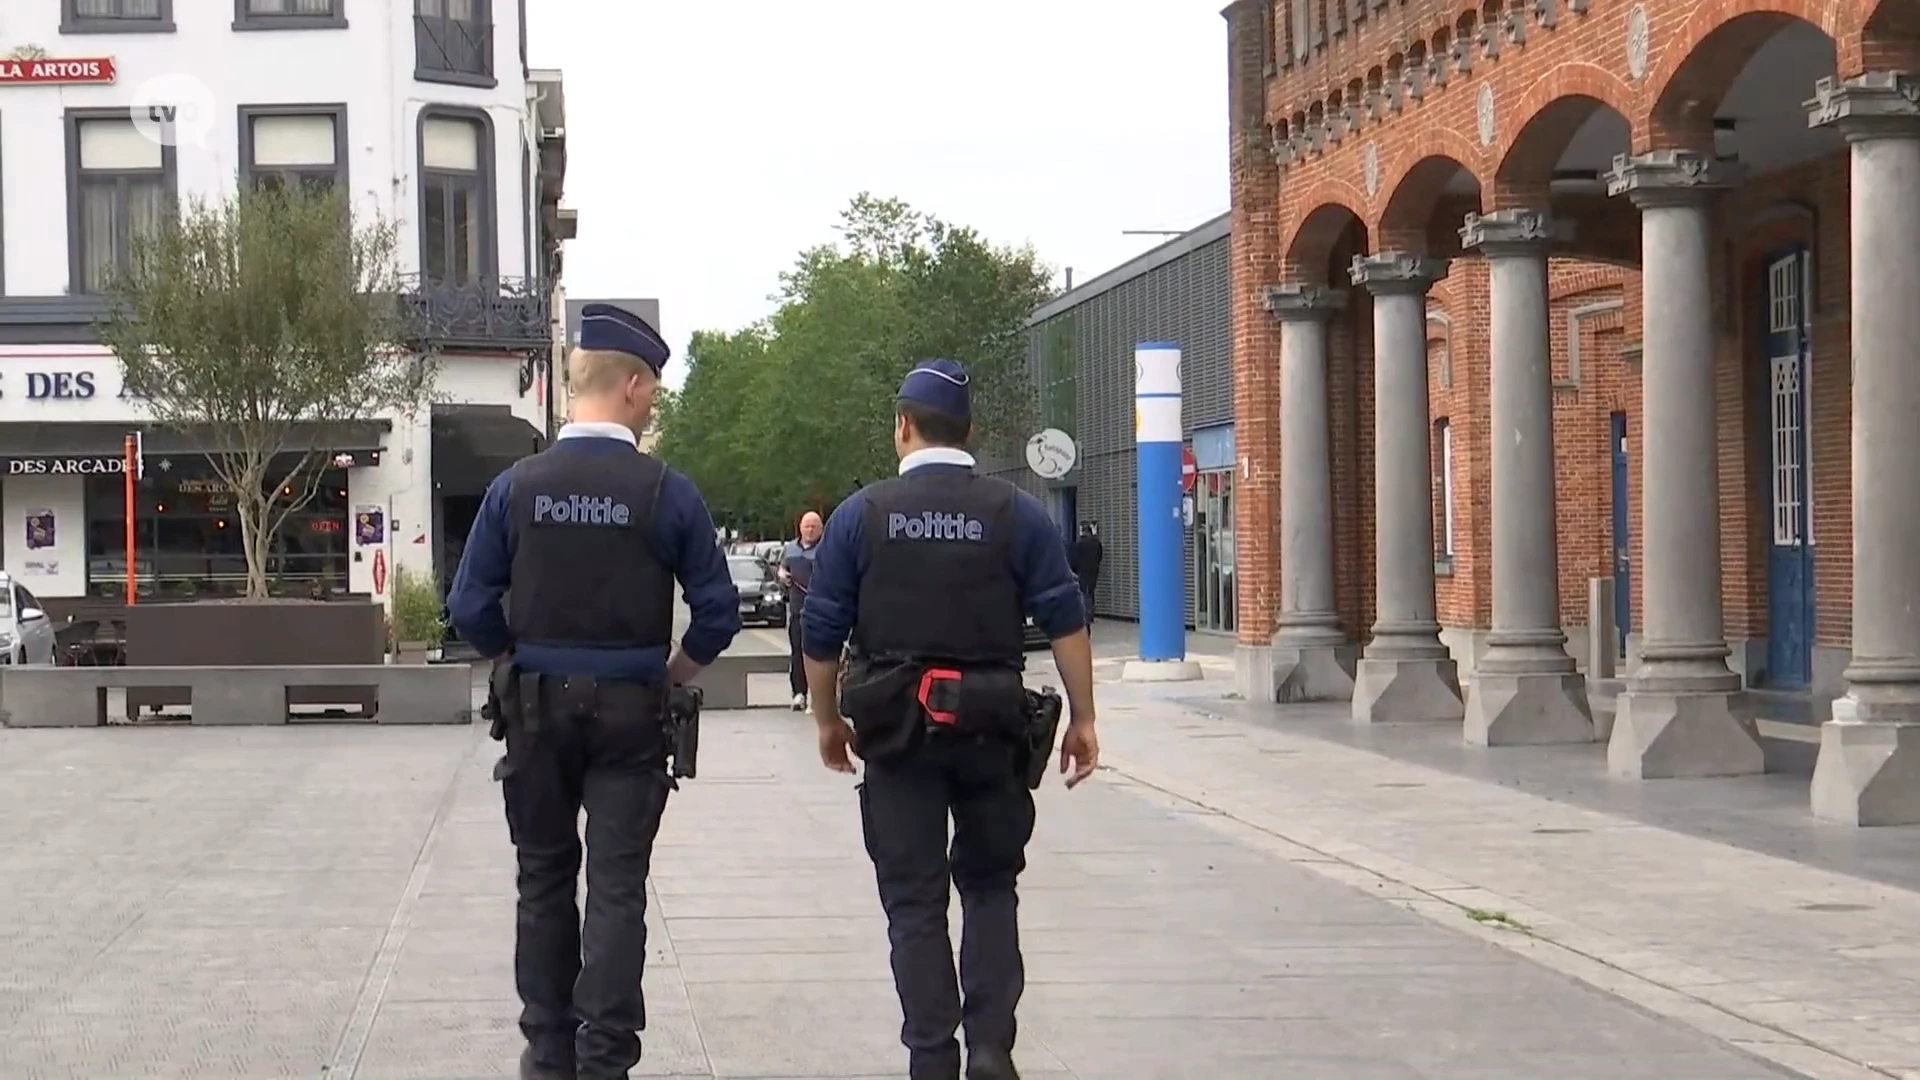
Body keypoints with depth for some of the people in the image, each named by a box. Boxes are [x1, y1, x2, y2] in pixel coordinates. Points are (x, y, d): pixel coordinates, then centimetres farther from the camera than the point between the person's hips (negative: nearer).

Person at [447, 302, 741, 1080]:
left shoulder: (517, 485, -5)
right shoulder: (666, 492, -10)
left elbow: (471, 608, -4)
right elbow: (717, 613, -7)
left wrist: (517, 665, 13)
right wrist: (673, 673, 10)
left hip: (538, 704, 2)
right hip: (630, 709, -2)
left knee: (544, 880, 14)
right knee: (617, 886, 2)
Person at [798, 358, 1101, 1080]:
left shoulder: (860, 515, 0)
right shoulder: (1017, 513, 0)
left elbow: (821, 634, 2)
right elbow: (1066, 620, -2)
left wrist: (829, 721, 14)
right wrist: (1083, 719, 5)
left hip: (896, 730, -1)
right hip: (990, 726, 1)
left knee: (914, 901, 6)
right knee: (989, 887, 14)